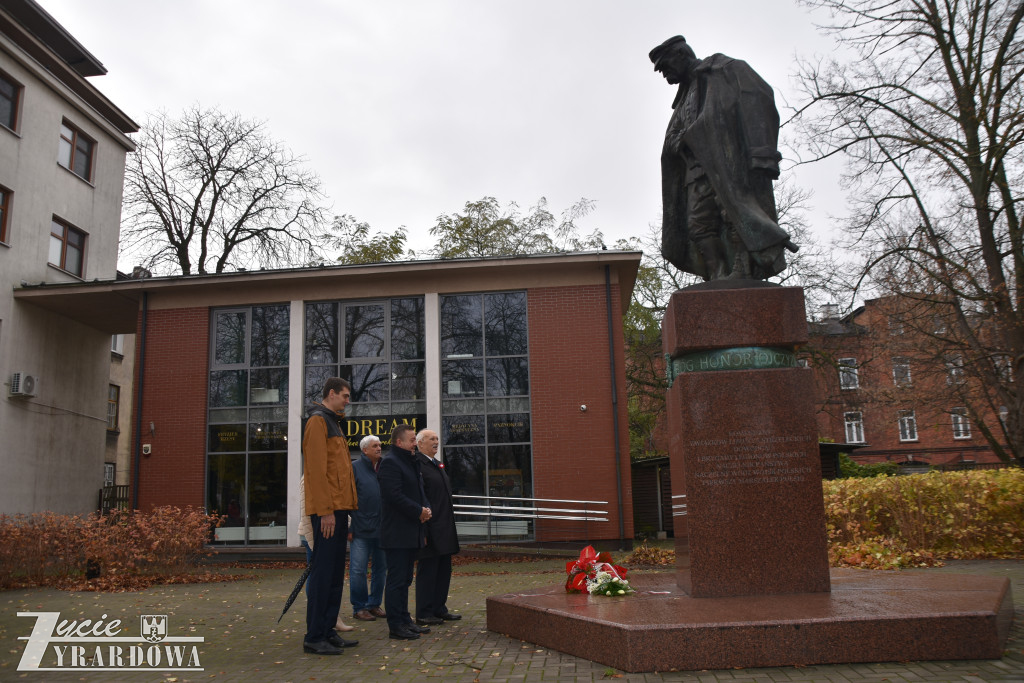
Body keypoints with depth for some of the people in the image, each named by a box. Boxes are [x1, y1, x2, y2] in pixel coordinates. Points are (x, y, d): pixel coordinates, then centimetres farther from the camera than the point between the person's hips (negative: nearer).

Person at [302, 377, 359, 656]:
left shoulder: (334, 424, 22)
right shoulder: (318, 421, -8)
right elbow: (316, 469, -16)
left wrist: (343, 509, 17)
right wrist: (326, 510, -20)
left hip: (337, 508, 10)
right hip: (327, 510, -10)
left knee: (335, 573, 11)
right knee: (323, 571, -7)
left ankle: (328, 631, 18)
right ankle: (314, 637, -2)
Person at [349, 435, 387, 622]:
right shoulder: (354, 468, -3)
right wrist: (348, 527, -11)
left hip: (382, 528, 5)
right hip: (361, 529, -5)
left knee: (381, 568, 11)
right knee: (358, 569, -1)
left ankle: (374, 604, 23)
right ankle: (359, 607, 11)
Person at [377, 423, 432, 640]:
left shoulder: (412, 462, 19)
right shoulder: (390, 462, -13)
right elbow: (395, 495, -21)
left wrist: (426, 508, 4)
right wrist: (419, 511, -15)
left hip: (411, 532, 10)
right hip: (397, 534, -10)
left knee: (405, 579, 15)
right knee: (396, 579, -5)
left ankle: (404, 620, 22)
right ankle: (395, 626, 0)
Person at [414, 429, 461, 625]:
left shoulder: (438, 464, 18)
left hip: (444, 528, 10)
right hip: (429, 529, -9)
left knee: (444, 570, 14)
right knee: (427, 571, -2)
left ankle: (439, 609, 24)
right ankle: (424, 614, 6)